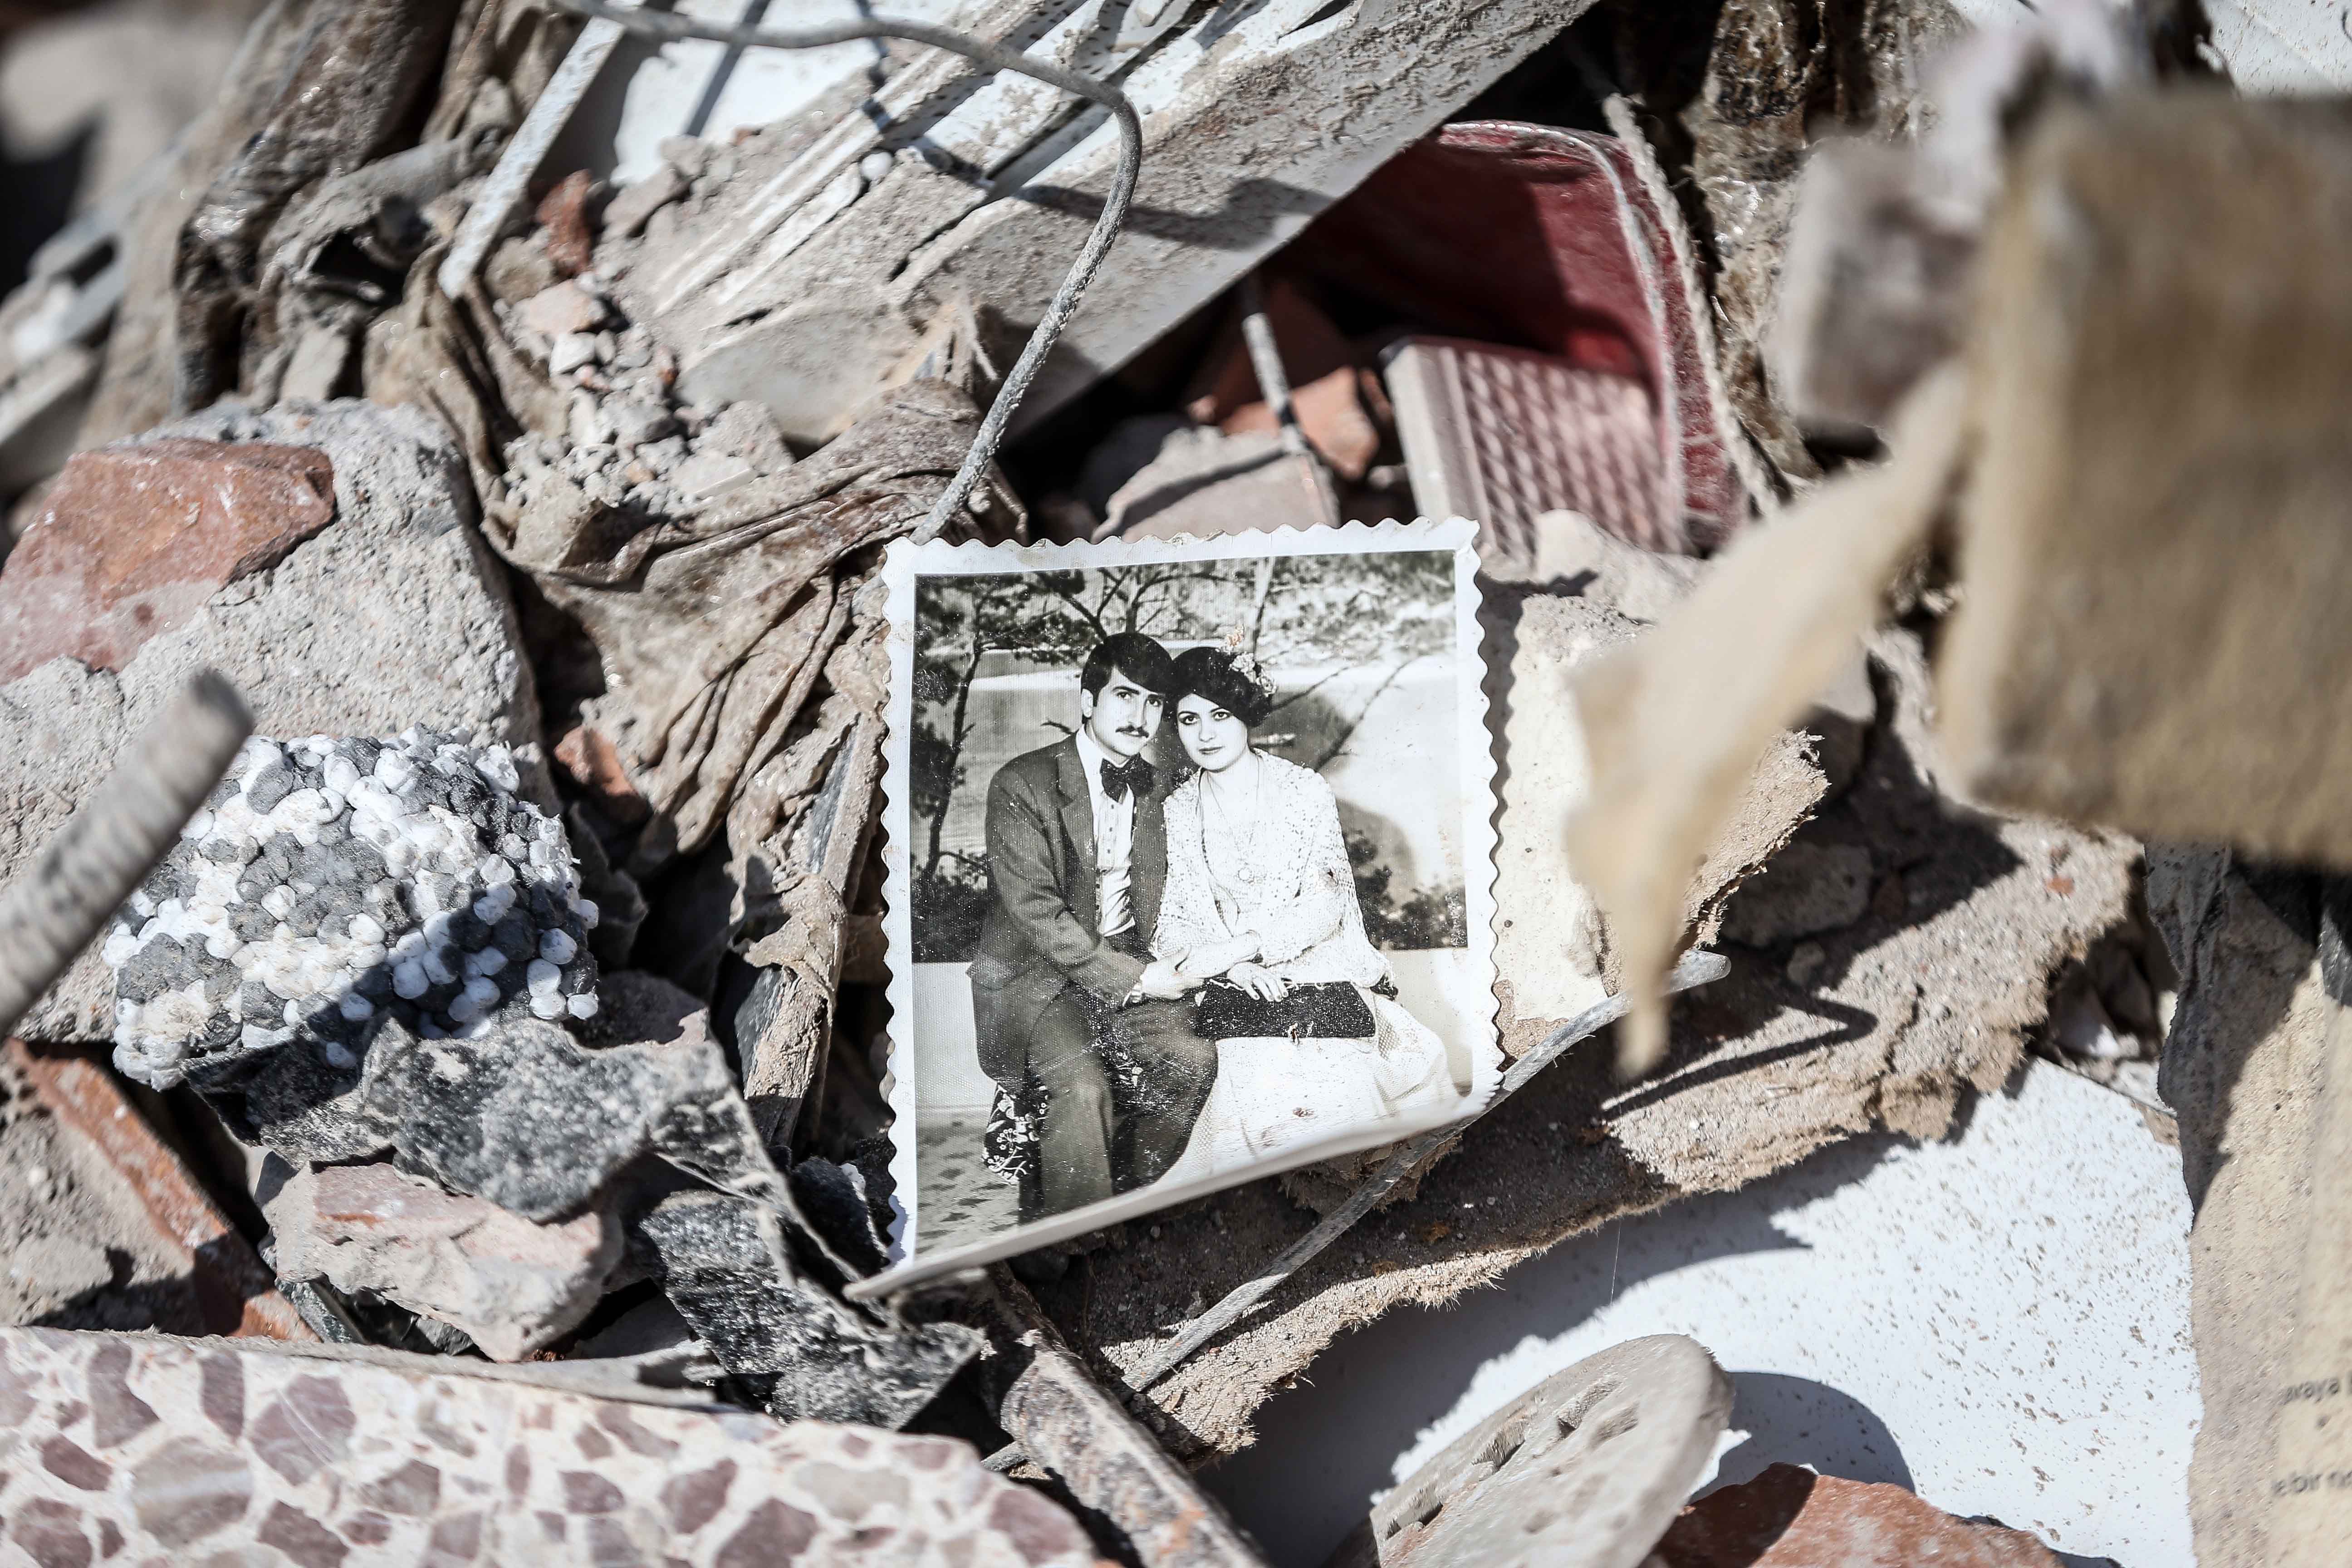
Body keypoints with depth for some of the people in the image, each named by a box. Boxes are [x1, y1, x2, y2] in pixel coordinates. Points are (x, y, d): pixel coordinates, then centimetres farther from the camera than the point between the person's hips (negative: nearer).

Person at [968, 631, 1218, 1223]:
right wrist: (1132, 976, -20)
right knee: (1084, 1086, -29)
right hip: (1039, 974, -6)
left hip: (1131, 965, 6)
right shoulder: (1023, 784, -12)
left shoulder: (1152, 791, 8)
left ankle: (1125, 1200, 2)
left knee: (1196, 1058, -16)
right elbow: (1035, 911, -18)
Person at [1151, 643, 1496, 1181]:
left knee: (1321, 1092, -23)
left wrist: (1237, 947, -18)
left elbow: (1325, 906, -5)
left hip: (1324, 976, -1)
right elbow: (1172, 924, 6)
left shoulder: (1304, 790, 3)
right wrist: (1233, 968, -14)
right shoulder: (1180, 810, 10)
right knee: (1256, 1087, -25)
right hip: (1242, 994, 1)